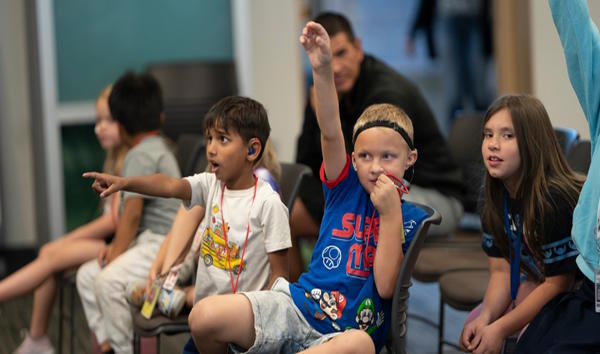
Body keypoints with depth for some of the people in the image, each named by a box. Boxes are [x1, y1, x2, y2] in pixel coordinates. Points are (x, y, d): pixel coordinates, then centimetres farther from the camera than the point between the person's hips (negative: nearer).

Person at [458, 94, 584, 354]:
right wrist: (486, 318, -20)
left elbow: (559, 283, -24)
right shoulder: (495, 195, -4)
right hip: (538, 282, 8)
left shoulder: (554, 199, -28)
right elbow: (501, 270, -2)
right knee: (473, 330, -4)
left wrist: (500, 328, -25)